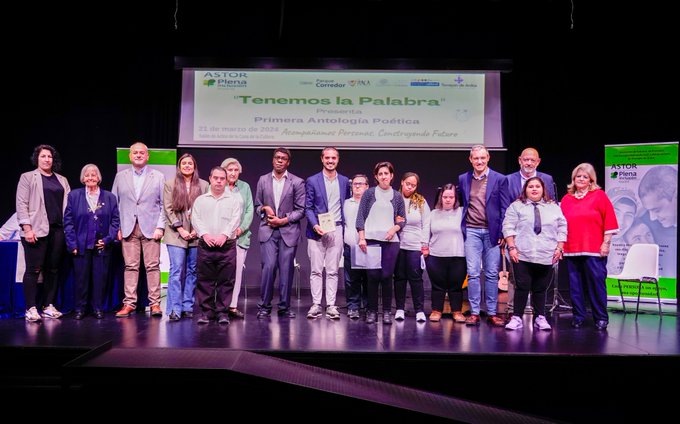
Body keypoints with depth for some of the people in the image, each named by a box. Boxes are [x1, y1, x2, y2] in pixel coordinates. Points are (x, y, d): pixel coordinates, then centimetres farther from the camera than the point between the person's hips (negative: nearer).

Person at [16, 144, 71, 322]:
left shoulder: (62, 180, 16)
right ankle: (31, 308, 1)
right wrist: (27, 228, -11)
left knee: (53, 269, 6)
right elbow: (21, 204, -2)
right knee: (34, 269, -4)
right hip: (37, 230, -4)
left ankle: (48, 306, 15)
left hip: (58, 230, 4)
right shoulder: (27, 177, 5)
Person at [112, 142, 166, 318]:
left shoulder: (158, 177, 7)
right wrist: (116, 227, 3)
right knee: (130, 266, 1)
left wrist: (160, 227, -5)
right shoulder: (120, 176, 13)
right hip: (128, 229, 2)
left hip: (150, 228, -1)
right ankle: (129, 303, 7)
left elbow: (164, 204, 5)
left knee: (153, 266, -3)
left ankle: (155, 303, 2)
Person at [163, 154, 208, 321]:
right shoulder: (170, 184, 7)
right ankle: (175, 309, -5)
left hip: (196, 235, 2)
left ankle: (188, 307, 12)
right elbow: (168, 209, 1)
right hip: (176, 235, -1)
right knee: (176, 271, -7)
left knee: (192, 271, 5)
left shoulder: (203, 185, 7)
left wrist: (197, 229, -5)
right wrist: (180, 229, -7)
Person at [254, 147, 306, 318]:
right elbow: (257, 206, 17)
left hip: (288, 231, -1)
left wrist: (283, 220, -9)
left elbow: (301, 210, 1)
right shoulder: (263, 180, 12)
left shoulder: (297, 182, 4)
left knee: (286, 269, 0)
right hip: (268, 231, 1)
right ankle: (264, 306, 2)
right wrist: (265, 208, -5)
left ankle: (284, 307, 11)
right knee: (269, 266, -10)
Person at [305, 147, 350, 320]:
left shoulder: (344, 181, 11)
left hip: (336, 230, 2)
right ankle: (316, 305, 7)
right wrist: (315, 225, -13)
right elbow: (308, 207, 1)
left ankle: (331, 306, 8)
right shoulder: (312, 181, 3)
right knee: (316, 270, 1)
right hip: (317, 230, -2)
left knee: (333, 270, 4)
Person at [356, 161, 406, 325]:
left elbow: (403, 220, 13)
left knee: (387, 276, -1)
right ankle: (371, 311, 9)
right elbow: (360, 216, 2)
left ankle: (387, 311, 10)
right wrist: (362, 238, -7)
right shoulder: (369, 193, 6)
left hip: (391, 241, 1)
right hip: (371, 239, -1)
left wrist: (394, 228, -7)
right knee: (373, 276, -2)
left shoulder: (397, 196, 11)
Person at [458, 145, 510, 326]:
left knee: (492, 274, 4)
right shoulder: (463, 179, 8)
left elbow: (505, 208, 1)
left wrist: (502, 233, -5)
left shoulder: (500, 179, 1)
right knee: (473, 273, 0)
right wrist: (460, 228, 8)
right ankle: (474, 313, 8)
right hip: (471, 231, 1)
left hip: (492, 232, -1)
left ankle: (492, 313, 13)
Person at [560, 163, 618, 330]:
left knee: (597, 283, -1)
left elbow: (609, 221, -2)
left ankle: (601, 318, 11)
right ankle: (578, 316, 17)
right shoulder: (567, 198, 13)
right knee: (575, 285, 7)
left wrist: (606, 243, -7)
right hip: (572, 249, 4)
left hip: (594, 249, -3)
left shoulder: (599, 195, 3)